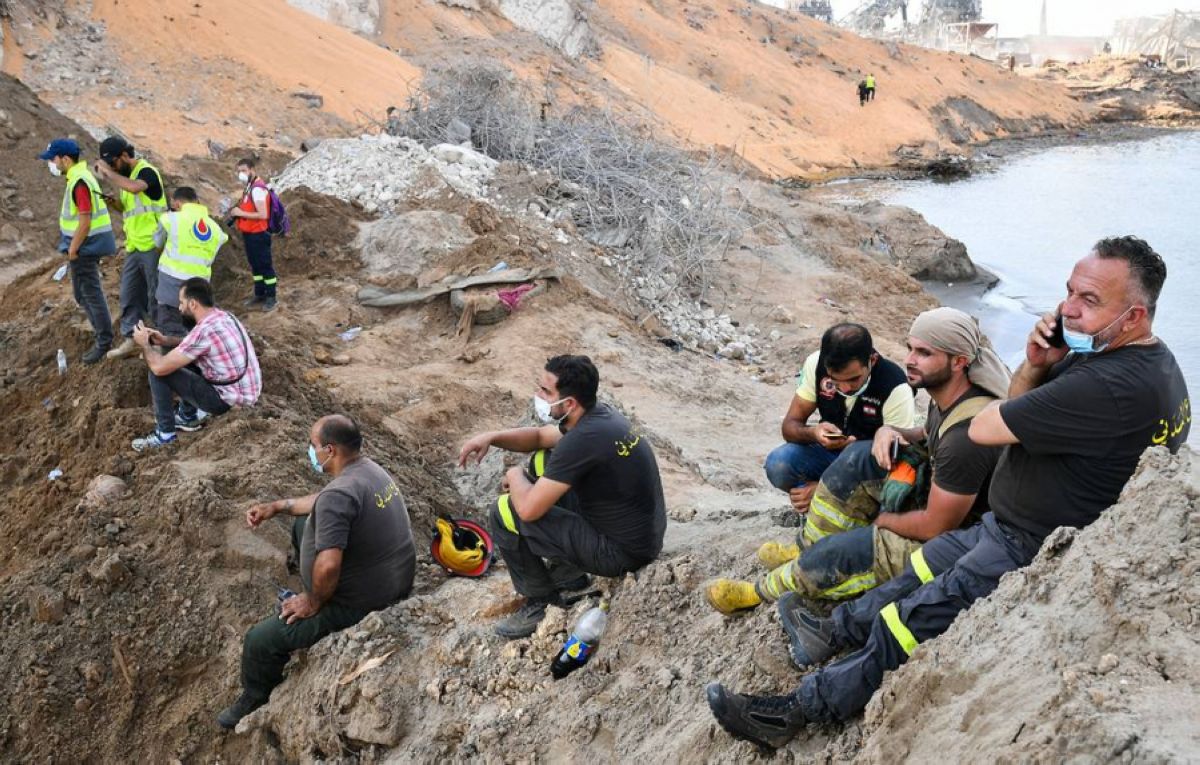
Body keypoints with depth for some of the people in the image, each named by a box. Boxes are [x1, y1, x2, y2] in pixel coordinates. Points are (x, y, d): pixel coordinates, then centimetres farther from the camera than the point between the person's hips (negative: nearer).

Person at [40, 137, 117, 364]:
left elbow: (85, 220, -24)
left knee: (90, 293, -2)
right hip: (85, 244, 10)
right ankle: (103, 334, 26)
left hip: (85, 245, -10)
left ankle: (104, 341, 6)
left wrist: (73, 249, -17)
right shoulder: (79, 176, 11)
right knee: (83, 293, 17)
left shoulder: (79, 181, -21)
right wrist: (73, 246, 19)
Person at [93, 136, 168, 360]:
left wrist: (107, 174, -23)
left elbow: (135, 187, -36)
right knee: (129, 295, 10)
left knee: (156, 296, 1)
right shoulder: (126, 176, 15)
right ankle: (131, 340, 17)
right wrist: (115, 204, 2)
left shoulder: (146, 171, -12)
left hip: (152, 246, -9)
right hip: (134, 247, 9)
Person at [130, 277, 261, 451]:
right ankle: (188, 417, 33)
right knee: (183, 359, 24)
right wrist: (165, 340, 15)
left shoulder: (204, 330, -22)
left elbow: (159, 367, -17)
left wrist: (145, 344, 2)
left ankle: (165, 433, 8)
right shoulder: (223, 317, 5)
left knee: (159, 374, -5)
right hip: (246, 392, 9)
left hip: (228, 400, -9)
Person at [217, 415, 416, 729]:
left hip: (362, 604, -9)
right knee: (303, 522, 25)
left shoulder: (338, 494, -31)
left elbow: (328, 566, -36)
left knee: (260, 640, -2)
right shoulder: (368, 467, 0)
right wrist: (277, 506, 14)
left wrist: (314, 602, -17)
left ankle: (255, 702, 25)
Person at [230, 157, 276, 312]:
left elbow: (262, 214, -27)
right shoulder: (249, 186, 9)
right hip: (250, 233, 10)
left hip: (258, 234, -10)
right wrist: (237, 212, 1)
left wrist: (241, 213, -20)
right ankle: (259, 294, 28)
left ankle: (271, 297, 10)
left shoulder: (258, 188, -20)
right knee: (255, 265, 17)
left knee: (265, 265, 1)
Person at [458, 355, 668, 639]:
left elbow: (528, 509, -25)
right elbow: (540, 436, 18)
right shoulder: (598, 414, 0)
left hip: (623, 553, -9)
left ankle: (542, 602, 10)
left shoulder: (583, 439, -28)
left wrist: (515, 476, -3)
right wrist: (491, 438, 1)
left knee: (504, 513, -9)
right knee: (543, 461, 18)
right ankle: (570, 570, 23)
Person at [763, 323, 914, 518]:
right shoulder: (816, 363, -17)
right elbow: (790, 426, -10)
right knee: (778, 464, -28)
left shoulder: (896, 389, -27)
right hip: (827, 450, 2)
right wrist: (813, 433, -35)